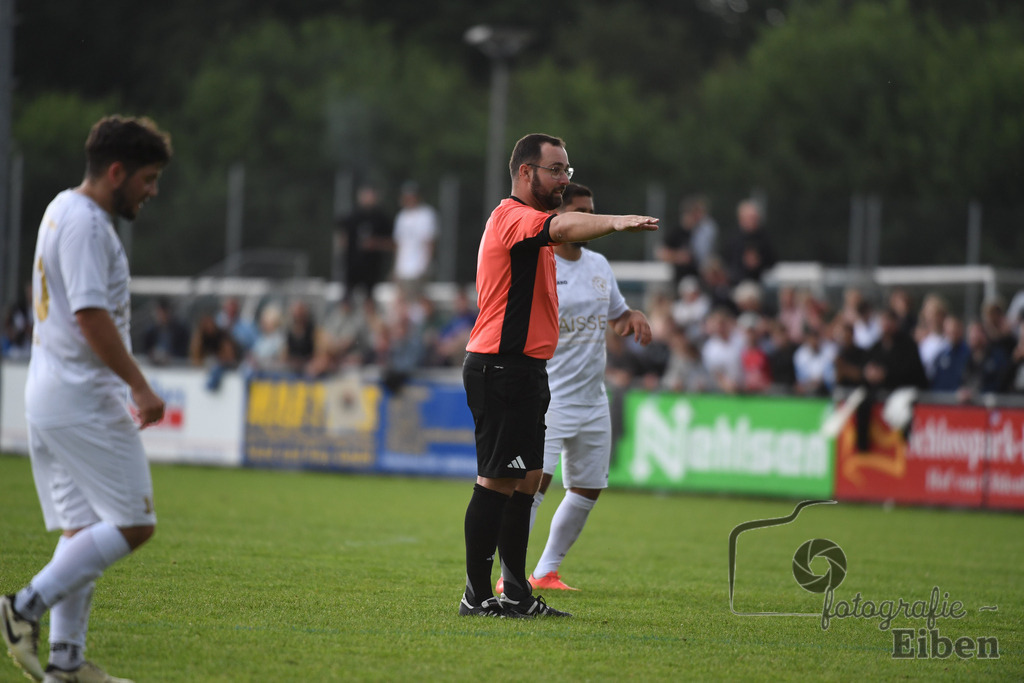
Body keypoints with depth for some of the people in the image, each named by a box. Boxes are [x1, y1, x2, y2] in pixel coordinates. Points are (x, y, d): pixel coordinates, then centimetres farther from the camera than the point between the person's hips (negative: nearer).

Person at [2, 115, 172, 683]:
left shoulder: (63, 211, 18)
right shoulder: (86, 224, -14)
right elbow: (91, 316, -23)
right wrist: (141, 387, -23)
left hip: (49, 396, 10)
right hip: (83, 401, -10)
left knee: (84, 530, 10)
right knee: (131, 524, -9)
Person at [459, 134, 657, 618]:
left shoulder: (528, 221, 22)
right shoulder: (514, 216, -13)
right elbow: (565, 227, -33)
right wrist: (618, 222, -45)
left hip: (525, 368, 11)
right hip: (502, 368, -11)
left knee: (526, 480, 11)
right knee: (497, 482, -9)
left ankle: (516, 592, 14)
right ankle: (477, 596, -6)